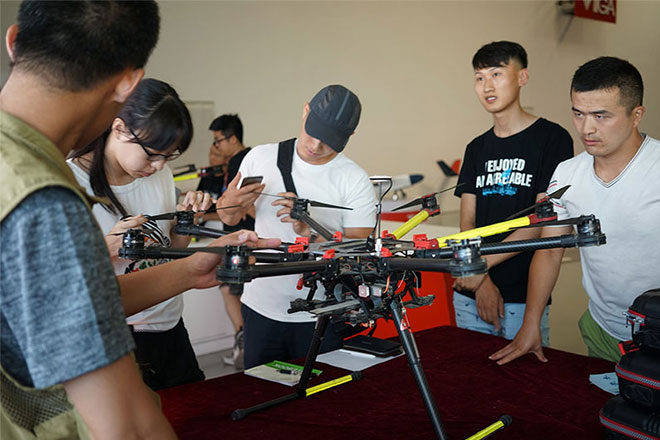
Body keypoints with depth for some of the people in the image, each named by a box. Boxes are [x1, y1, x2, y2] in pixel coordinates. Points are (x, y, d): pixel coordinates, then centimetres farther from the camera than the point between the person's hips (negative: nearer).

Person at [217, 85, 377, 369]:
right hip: (260, 308, 3)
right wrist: (230, 203, -12)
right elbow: (229, 219, 11)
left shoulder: (356, 182, -8)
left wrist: (309, 232, -25)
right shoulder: (260, 158, 1)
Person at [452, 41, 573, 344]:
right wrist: (482, 283, -8)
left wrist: (483, 262, -16)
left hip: (524, 299, -5)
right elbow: (467, 222, 6)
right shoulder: (477, 148, 12)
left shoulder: (552, 138, -4)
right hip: (469, 297, 5)